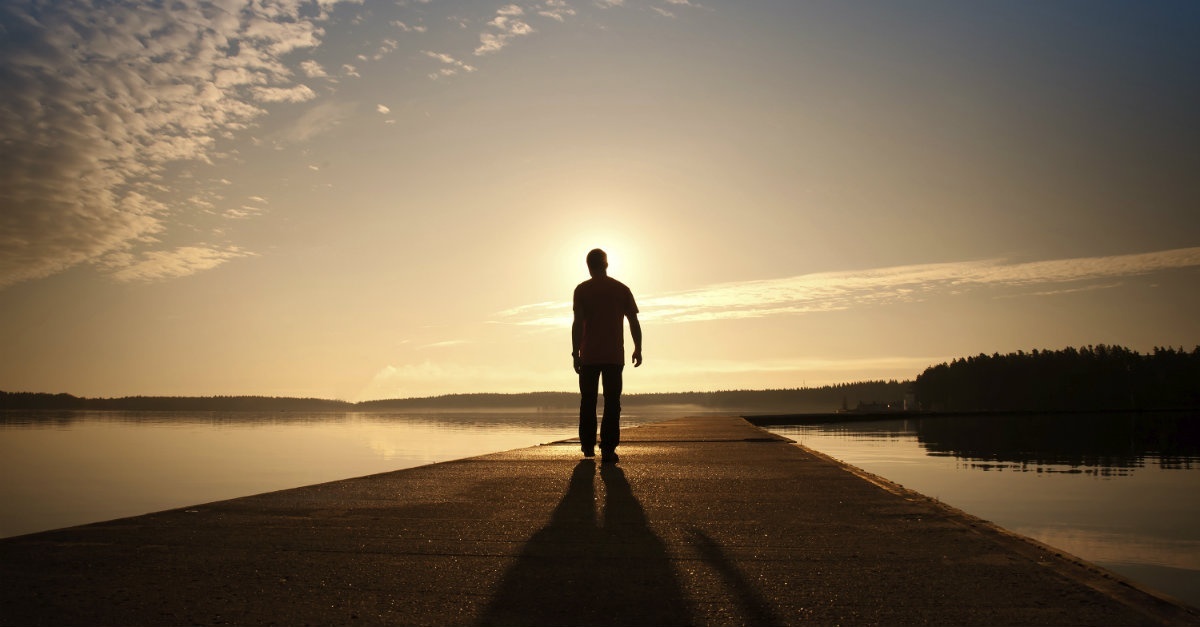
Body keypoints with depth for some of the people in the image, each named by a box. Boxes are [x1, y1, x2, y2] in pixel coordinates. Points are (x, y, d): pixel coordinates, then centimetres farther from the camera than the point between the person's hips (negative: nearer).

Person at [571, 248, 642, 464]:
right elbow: (634, 322, 4)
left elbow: (578, 323, -7)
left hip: (589, 356, 0)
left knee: (588, 401, 13)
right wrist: (638, 349, 13)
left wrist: (575, 352, -5)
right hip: (615, 356, 1)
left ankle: (588, 445, 19)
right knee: (612, 402, 1)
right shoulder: (622, 289, 6)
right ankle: (608, 449, -6)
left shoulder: (582, 290, 1)